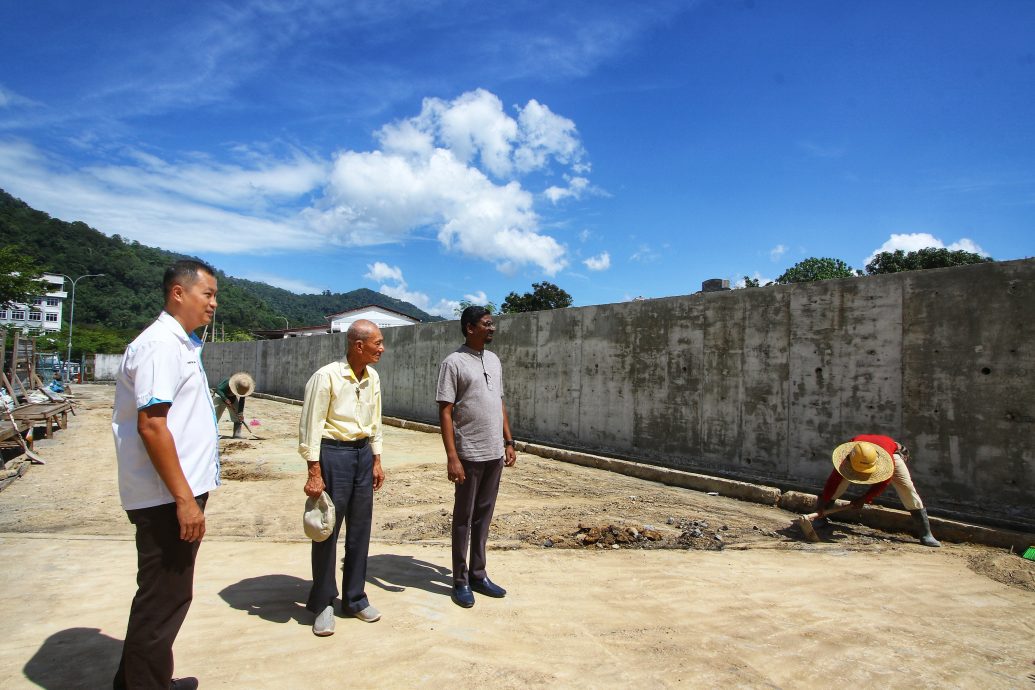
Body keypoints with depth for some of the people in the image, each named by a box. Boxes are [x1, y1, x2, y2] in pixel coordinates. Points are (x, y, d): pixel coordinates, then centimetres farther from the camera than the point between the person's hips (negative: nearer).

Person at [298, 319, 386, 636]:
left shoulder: (372, 377, 6)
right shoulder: (326, 377, -14)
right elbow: (311, 426, -13)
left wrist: (376, 461, 14)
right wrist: (314, 473, -15)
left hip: (363, 453, 6)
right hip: (333, 453, -6)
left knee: (360, 529, 11)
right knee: (328, 529, 3)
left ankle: (354, 598, 27)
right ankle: (323, 603, 20)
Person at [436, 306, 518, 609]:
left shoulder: (494, 361, 11)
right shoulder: (454, 363, -10)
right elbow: (445, 412, -13)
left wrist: (508, 442, 12)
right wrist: (452, 457, -19)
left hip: (494, 453, 6)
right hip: (469, 454, -6)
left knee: (484, 516, 14)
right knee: (464, 518, 6)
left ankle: (478, 575, 26)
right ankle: (461, 581, 18)